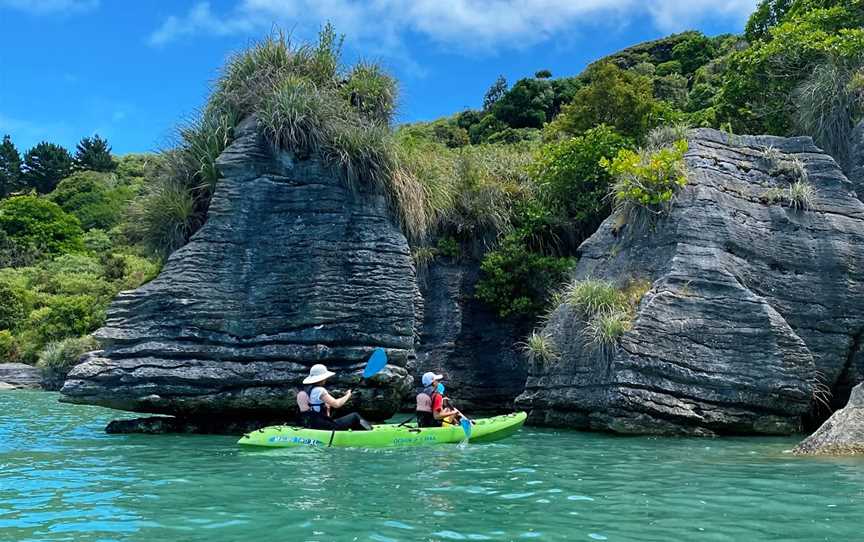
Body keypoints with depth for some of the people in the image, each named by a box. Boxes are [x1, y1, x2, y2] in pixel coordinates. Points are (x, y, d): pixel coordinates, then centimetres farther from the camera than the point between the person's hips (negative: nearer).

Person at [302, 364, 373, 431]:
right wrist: (347, 396, -4)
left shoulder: (307, 390, 9)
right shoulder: (319, 390, -18)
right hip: (324, 426, -10)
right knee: (355, 416, 3)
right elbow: (336, 404, -19)